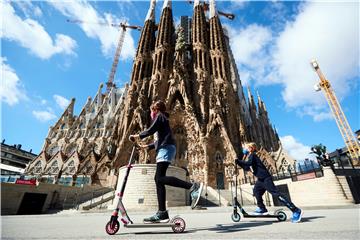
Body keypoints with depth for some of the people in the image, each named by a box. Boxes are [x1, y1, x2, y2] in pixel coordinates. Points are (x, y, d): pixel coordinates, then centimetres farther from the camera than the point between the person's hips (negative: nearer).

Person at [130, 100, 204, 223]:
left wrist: (137, 136, 4)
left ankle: (193, 187, -27)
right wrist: (147, 146, 33)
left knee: (160, 178, -20)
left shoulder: (160, 116, 5)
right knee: (158, 179, 3)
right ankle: (162, 213, 3)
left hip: (166, 148, -10)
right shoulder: (162, 119, 31)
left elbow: (151, 130, -9)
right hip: (164, 149, 10)